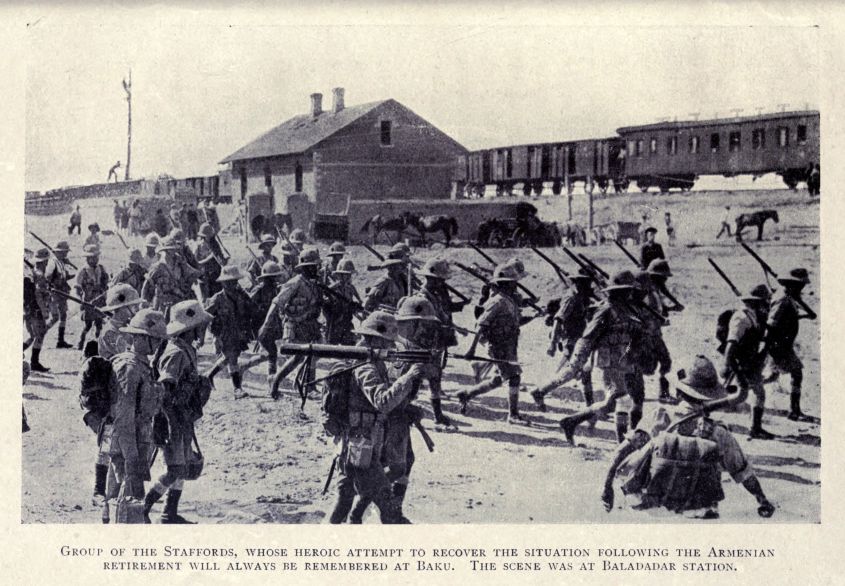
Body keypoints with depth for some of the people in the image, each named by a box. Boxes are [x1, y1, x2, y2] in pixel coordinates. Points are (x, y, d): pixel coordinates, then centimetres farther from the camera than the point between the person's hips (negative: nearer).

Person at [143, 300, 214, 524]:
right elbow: (163, 391, -27)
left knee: (187, 466, 14)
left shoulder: (187, 350, 10)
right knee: (175, 470, -7)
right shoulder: (177, 354, -22)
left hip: (183, 421, 10)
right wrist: (164, 427, -29)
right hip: (174, 421, -10)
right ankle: (142, 510, 2)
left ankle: (171, 514, 21)